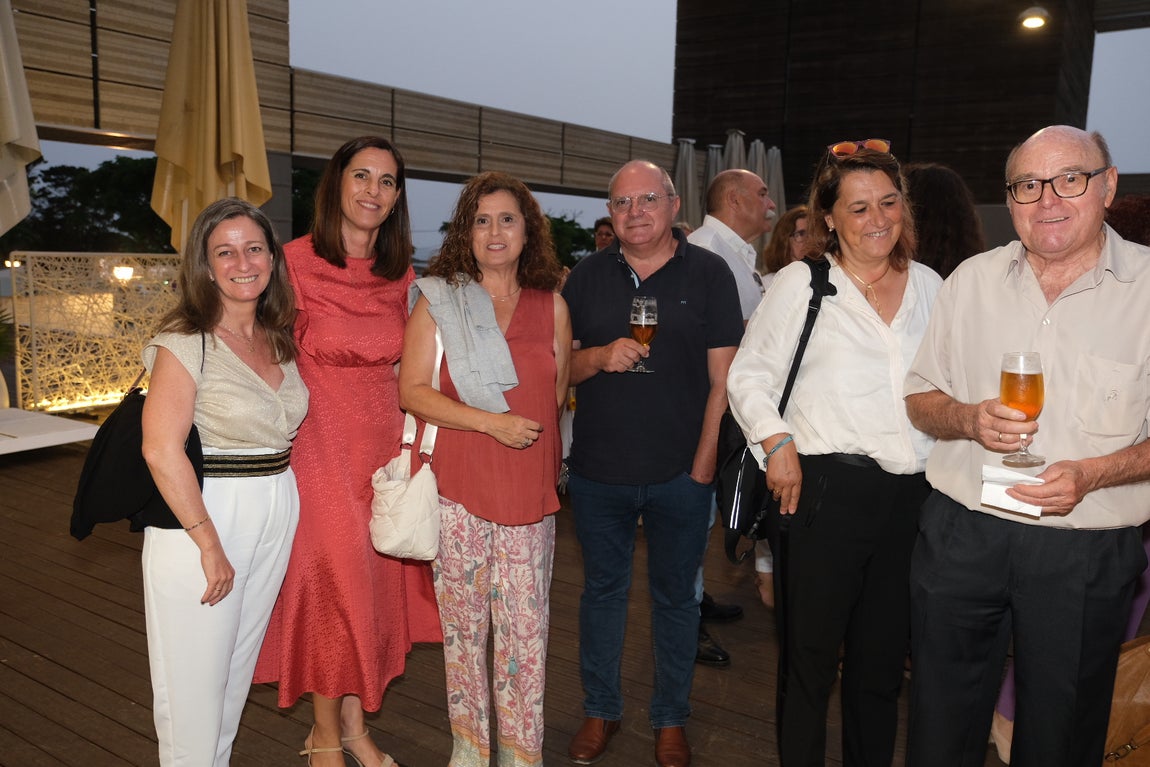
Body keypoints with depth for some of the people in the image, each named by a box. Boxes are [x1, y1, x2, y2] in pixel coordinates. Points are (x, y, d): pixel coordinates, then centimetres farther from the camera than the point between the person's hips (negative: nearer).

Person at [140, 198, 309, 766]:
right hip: (202, 513, -7)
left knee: (239, 662, 20)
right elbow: (162, 450, -20)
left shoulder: (279, 340, 8)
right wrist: (208, 543, -19)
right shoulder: (186, 342, -13)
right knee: (196, 675, 5)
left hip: (276, 515, 7)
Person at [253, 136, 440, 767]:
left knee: (374, 583, 12)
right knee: (332, 584, 4)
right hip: (319, 447, -5)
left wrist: (409, 447, 9)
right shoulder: (297, 263, -11)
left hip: (383, 447, 5)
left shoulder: (400, 274, 5)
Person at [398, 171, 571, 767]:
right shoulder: (437, 299, 2)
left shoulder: (551, 305, 8)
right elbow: (411, 390, -5)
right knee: (464, 624, 8)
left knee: (524, 629, 4)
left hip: (530, 489, 1)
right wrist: (491, 422, -14)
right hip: (458, 488, -1)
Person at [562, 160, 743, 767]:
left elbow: (722, 380, -4)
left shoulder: (709, 274, -2)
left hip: (680, 473, -2)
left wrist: (703, 465, -8)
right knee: (602, 590, 14)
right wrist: (599, 357, -14)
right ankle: (600, 710, 32)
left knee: (676, 597, 12)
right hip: (598, 471, 2)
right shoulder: (587, 276, 5)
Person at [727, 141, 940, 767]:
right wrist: (776, 442, -14)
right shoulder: (801, 283, -1)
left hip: (913, 494, 4)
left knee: (882, 657, 17)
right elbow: (749, 376, -2)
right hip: (826, 489, -4)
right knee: (811, 654, 8)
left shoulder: (930, 286, 11)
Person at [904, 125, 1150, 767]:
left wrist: (1093, 473, -20)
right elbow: (921, 398, 8)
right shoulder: (973, 279, 4)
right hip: (960, 536, 2)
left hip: (1088, 552, -2)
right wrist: (968, 419, -12)